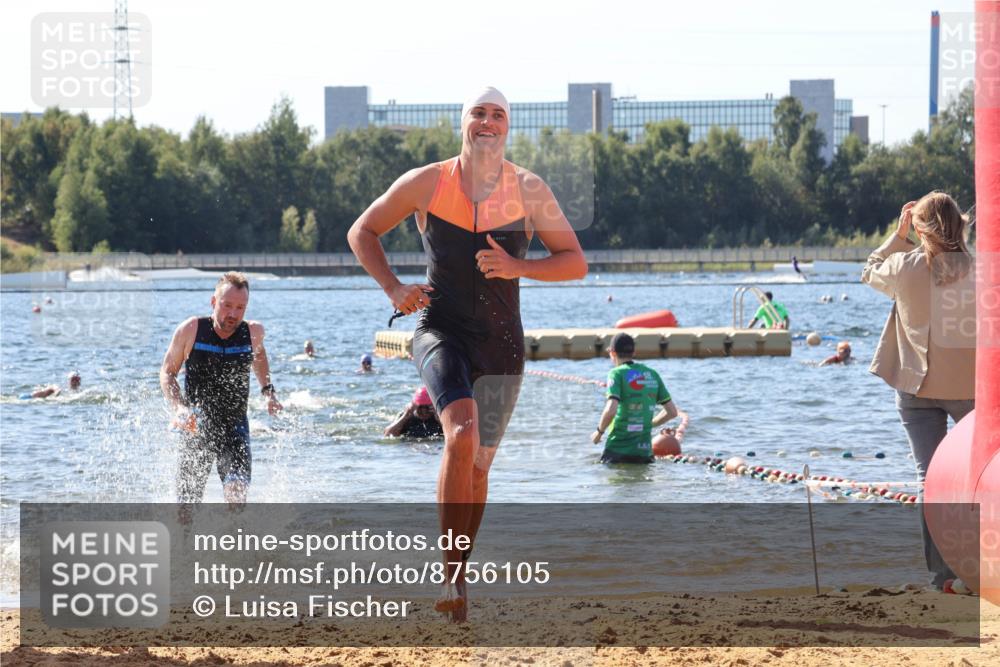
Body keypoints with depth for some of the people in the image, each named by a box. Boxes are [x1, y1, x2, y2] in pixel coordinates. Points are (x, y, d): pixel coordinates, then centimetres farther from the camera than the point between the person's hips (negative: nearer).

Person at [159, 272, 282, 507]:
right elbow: (167, 372, -1)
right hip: (196, 429, 0)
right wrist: (179, 407, -17)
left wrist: (268, 391, 12)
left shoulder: (253, 332, -7)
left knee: (236, 494, -24)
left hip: (235, 428, 0)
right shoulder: (191, 330, -12)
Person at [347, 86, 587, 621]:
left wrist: (518, 267, -16)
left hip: (501, 345, 2)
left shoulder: (530, 191, -1)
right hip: (441, 332, -2)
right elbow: (362, 232, 10)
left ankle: (455, 577, 26)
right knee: (463, 433, -27)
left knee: (478, 465, 8)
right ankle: (452, 576, -24)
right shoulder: (426, 184, -3)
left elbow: (575, 262, 1)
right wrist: (393, 288, -5)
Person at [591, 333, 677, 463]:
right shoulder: (652, 374, 11)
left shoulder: (618, 373, -7)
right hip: (645, 451, 5)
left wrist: (599, 431, -2)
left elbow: (610, 410, -20)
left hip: (618, 450, -5)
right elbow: (672, 411, 14)